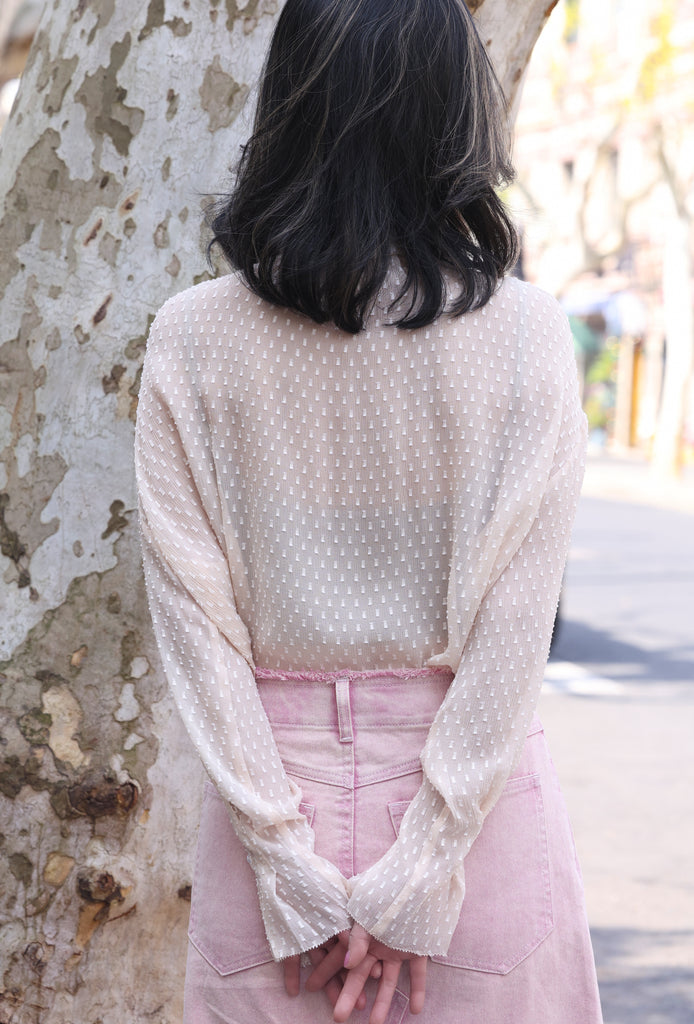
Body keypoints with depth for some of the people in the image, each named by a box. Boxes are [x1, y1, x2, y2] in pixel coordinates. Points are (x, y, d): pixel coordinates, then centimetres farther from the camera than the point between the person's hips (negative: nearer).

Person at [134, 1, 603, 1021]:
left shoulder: (191, 339, -5)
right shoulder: (524, 333, -8)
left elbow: (193, 613, -8)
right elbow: (515, 625, -11)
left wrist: (289, 865, -5)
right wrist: (420, 877, -9)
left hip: (272, 772, 1)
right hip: (478, 793, -1)